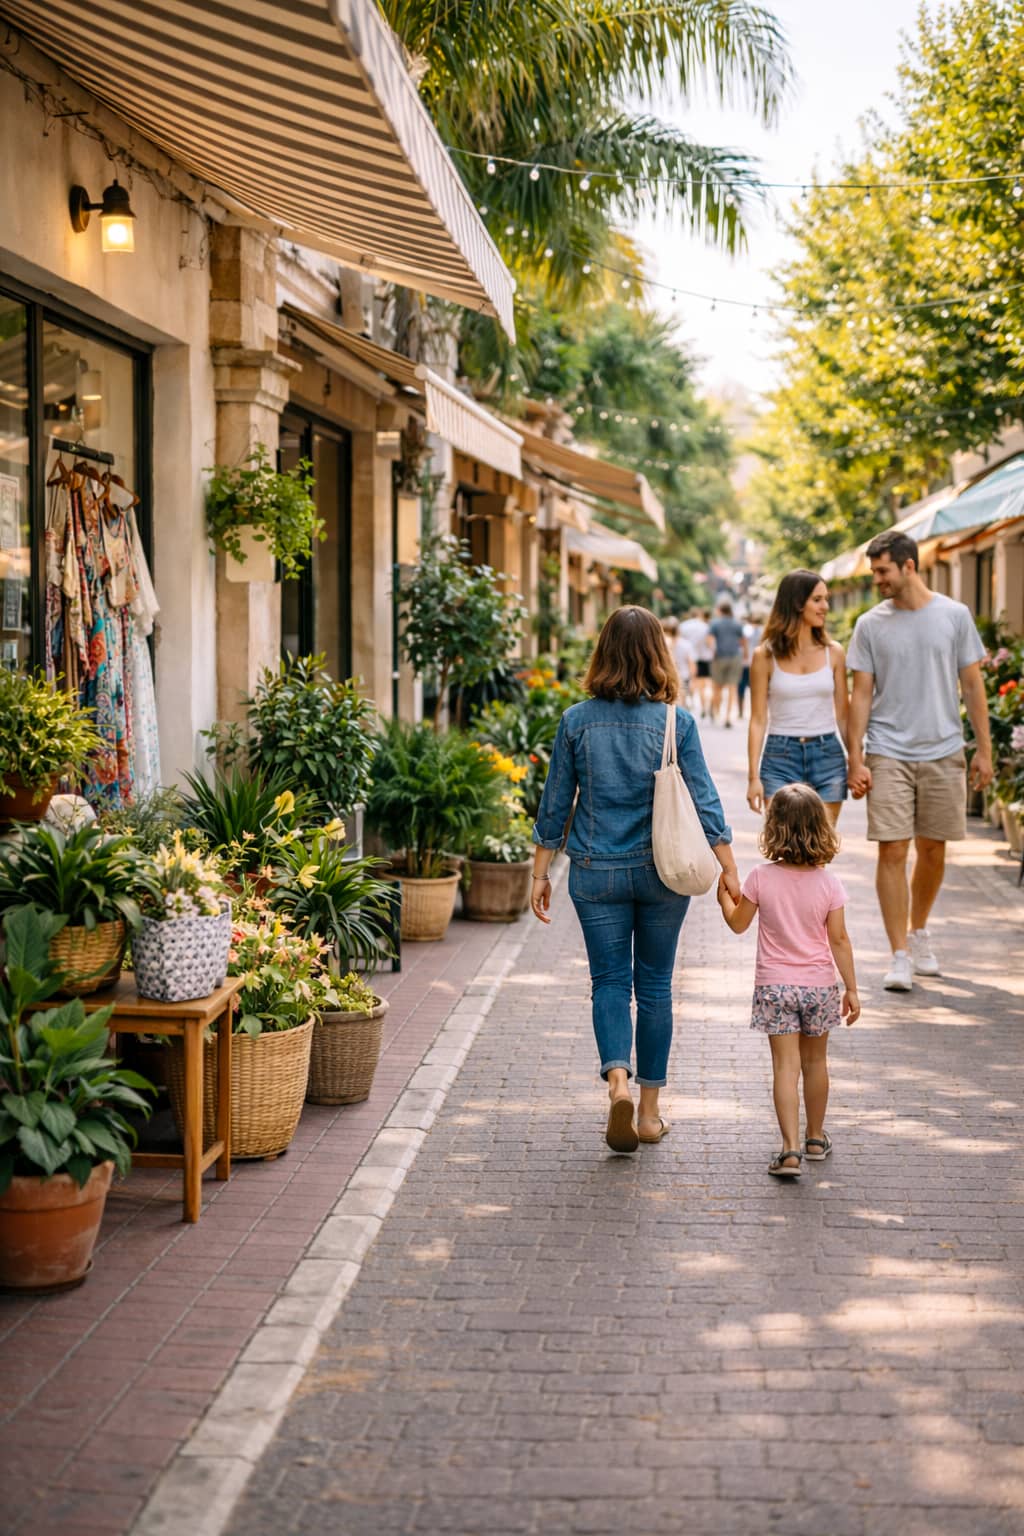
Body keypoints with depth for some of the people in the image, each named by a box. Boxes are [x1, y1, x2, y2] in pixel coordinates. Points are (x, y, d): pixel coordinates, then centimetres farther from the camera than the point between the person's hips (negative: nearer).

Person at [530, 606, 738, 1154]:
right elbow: (704, 800, -6)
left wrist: (539, 874, 8)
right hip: (661, 871, 0)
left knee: (610, 981, 9)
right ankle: (649, 1111, 17)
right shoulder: (676, 723, -6)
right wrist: (730, 870, 1)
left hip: (596, 873, 0)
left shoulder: (576, 721, -3)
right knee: (654, 985, 11)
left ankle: (617, 1078, -16)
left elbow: (554, 805, 0)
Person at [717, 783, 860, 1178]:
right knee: (815, 1061, 18)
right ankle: (815, 1138, 32)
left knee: (785, 1064, -2)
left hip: (774, 985, -1)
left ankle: (790, 1147, -14)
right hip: (819, 983, 1)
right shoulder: (828, 883, -9)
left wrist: (724, 897, 21)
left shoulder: (761, 878, -10)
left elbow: (738, 924, 2)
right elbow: (839, 940, -7)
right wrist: (851, 988, 1)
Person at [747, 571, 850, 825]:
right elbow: (758, 720, 0)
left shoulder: (833, 652, 5)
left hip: (828, 756, 2)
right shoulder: (765, 656, -1)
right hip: (780, 757, -2)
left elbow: (843, 715, 10)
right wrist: (753, 776, -5)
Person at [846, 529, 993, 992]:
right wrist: (856, 758, -4)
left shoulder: (954, 615, 2)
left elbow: (972, 684, 6)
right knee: (892, 851, -7)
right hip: (888, 754, -1)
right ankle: (900, 956, -1)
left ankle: (918, 932, 32)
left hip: (943, 752, 1)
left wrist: (984, 749, 3)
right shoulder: (870, 624, 2)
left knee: (933, 851, 10)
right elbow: (861, 694, 3)